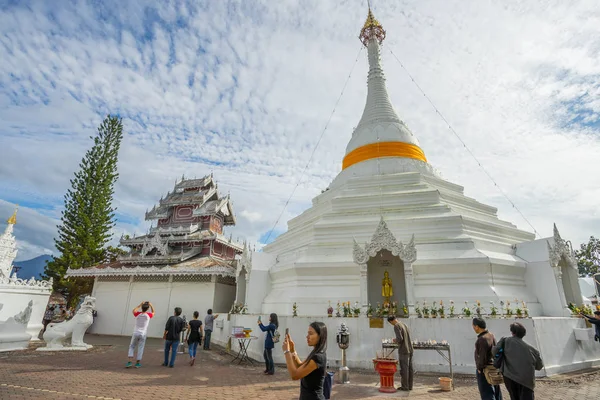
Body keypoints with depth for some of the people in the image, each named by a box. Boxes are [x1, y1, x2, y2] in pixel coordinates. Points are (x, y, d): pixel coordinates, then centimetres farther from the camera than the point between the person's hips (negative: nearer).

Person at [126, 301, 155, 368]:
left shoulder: (138, 314, -7)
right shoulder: (148, 315, -8)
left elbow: (133, 311, 16)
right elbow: (153, 312, 15)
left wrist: (140, 305, 14)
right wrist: (151, 305, 9)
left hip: (135, 333, 1)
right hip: (143, 334, -1)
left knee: (131, 347, 15)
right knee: (140, 348, 7)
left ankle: (130, 361, 6)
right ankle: (138, 363, 12)